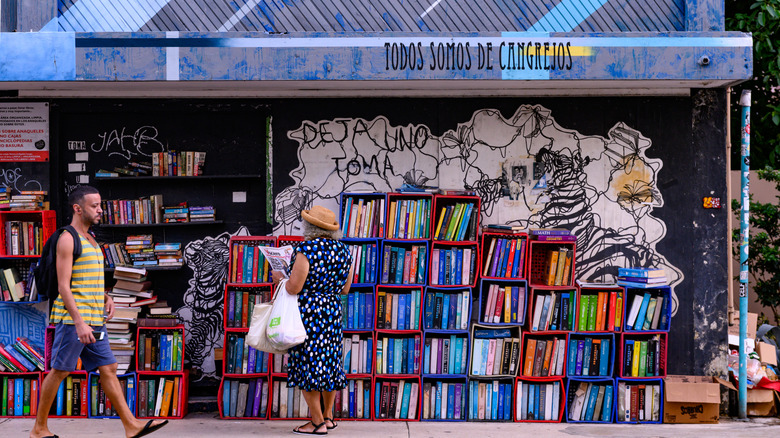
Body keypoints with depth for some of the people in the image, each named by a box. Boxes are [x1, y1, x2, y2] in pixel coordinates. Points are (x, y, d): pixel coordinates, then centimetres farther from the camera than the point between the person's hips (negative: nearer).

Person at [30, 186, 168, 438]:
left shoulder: (90, 238, 17)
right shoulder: (67, 239, -11)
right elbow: (63, 286, -17)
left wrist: (106, 298, 8)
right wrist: (79, 322, -22)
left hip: (95, 321, 8)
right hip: (72, 320, -8)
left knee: (108, 369, 5)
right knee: (59, 371, 1)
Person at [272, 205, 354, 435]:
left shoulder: (306, 249, -16)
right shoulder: (343, 250, 5)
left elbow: (293, 288, -17)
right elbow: (345, 288, 11)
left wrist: (280, 278, 3)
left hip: (307, 312, -7)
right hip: (333, 312, 7)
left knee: (306, 364, 2)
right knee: (329, 362, 16)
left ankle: (318, 423, 6)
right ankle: (328, 416, 26)